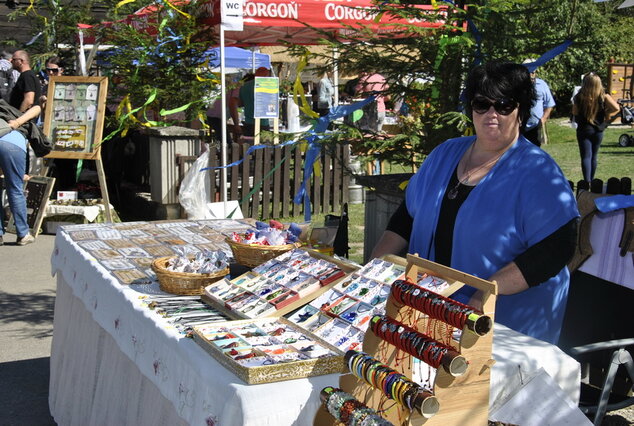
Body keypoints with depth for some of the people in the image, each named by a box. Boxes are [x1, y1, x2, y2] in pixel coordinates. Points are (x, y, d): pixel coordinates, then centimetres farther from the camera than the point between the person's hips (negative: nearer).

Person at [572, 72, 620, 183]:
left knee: (586, 157, -2)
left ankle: (587, 182, -17)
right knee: (594, 157, 16)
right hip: (598, 130, 2)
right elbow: (616, 108, -19)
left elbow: (575, 114, -5)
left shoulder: (579, 97, -11)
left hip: (583, 130, -2)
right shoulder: (603, 97, -9)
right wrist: (606, 114, -1)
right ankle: (591, 181, 26)